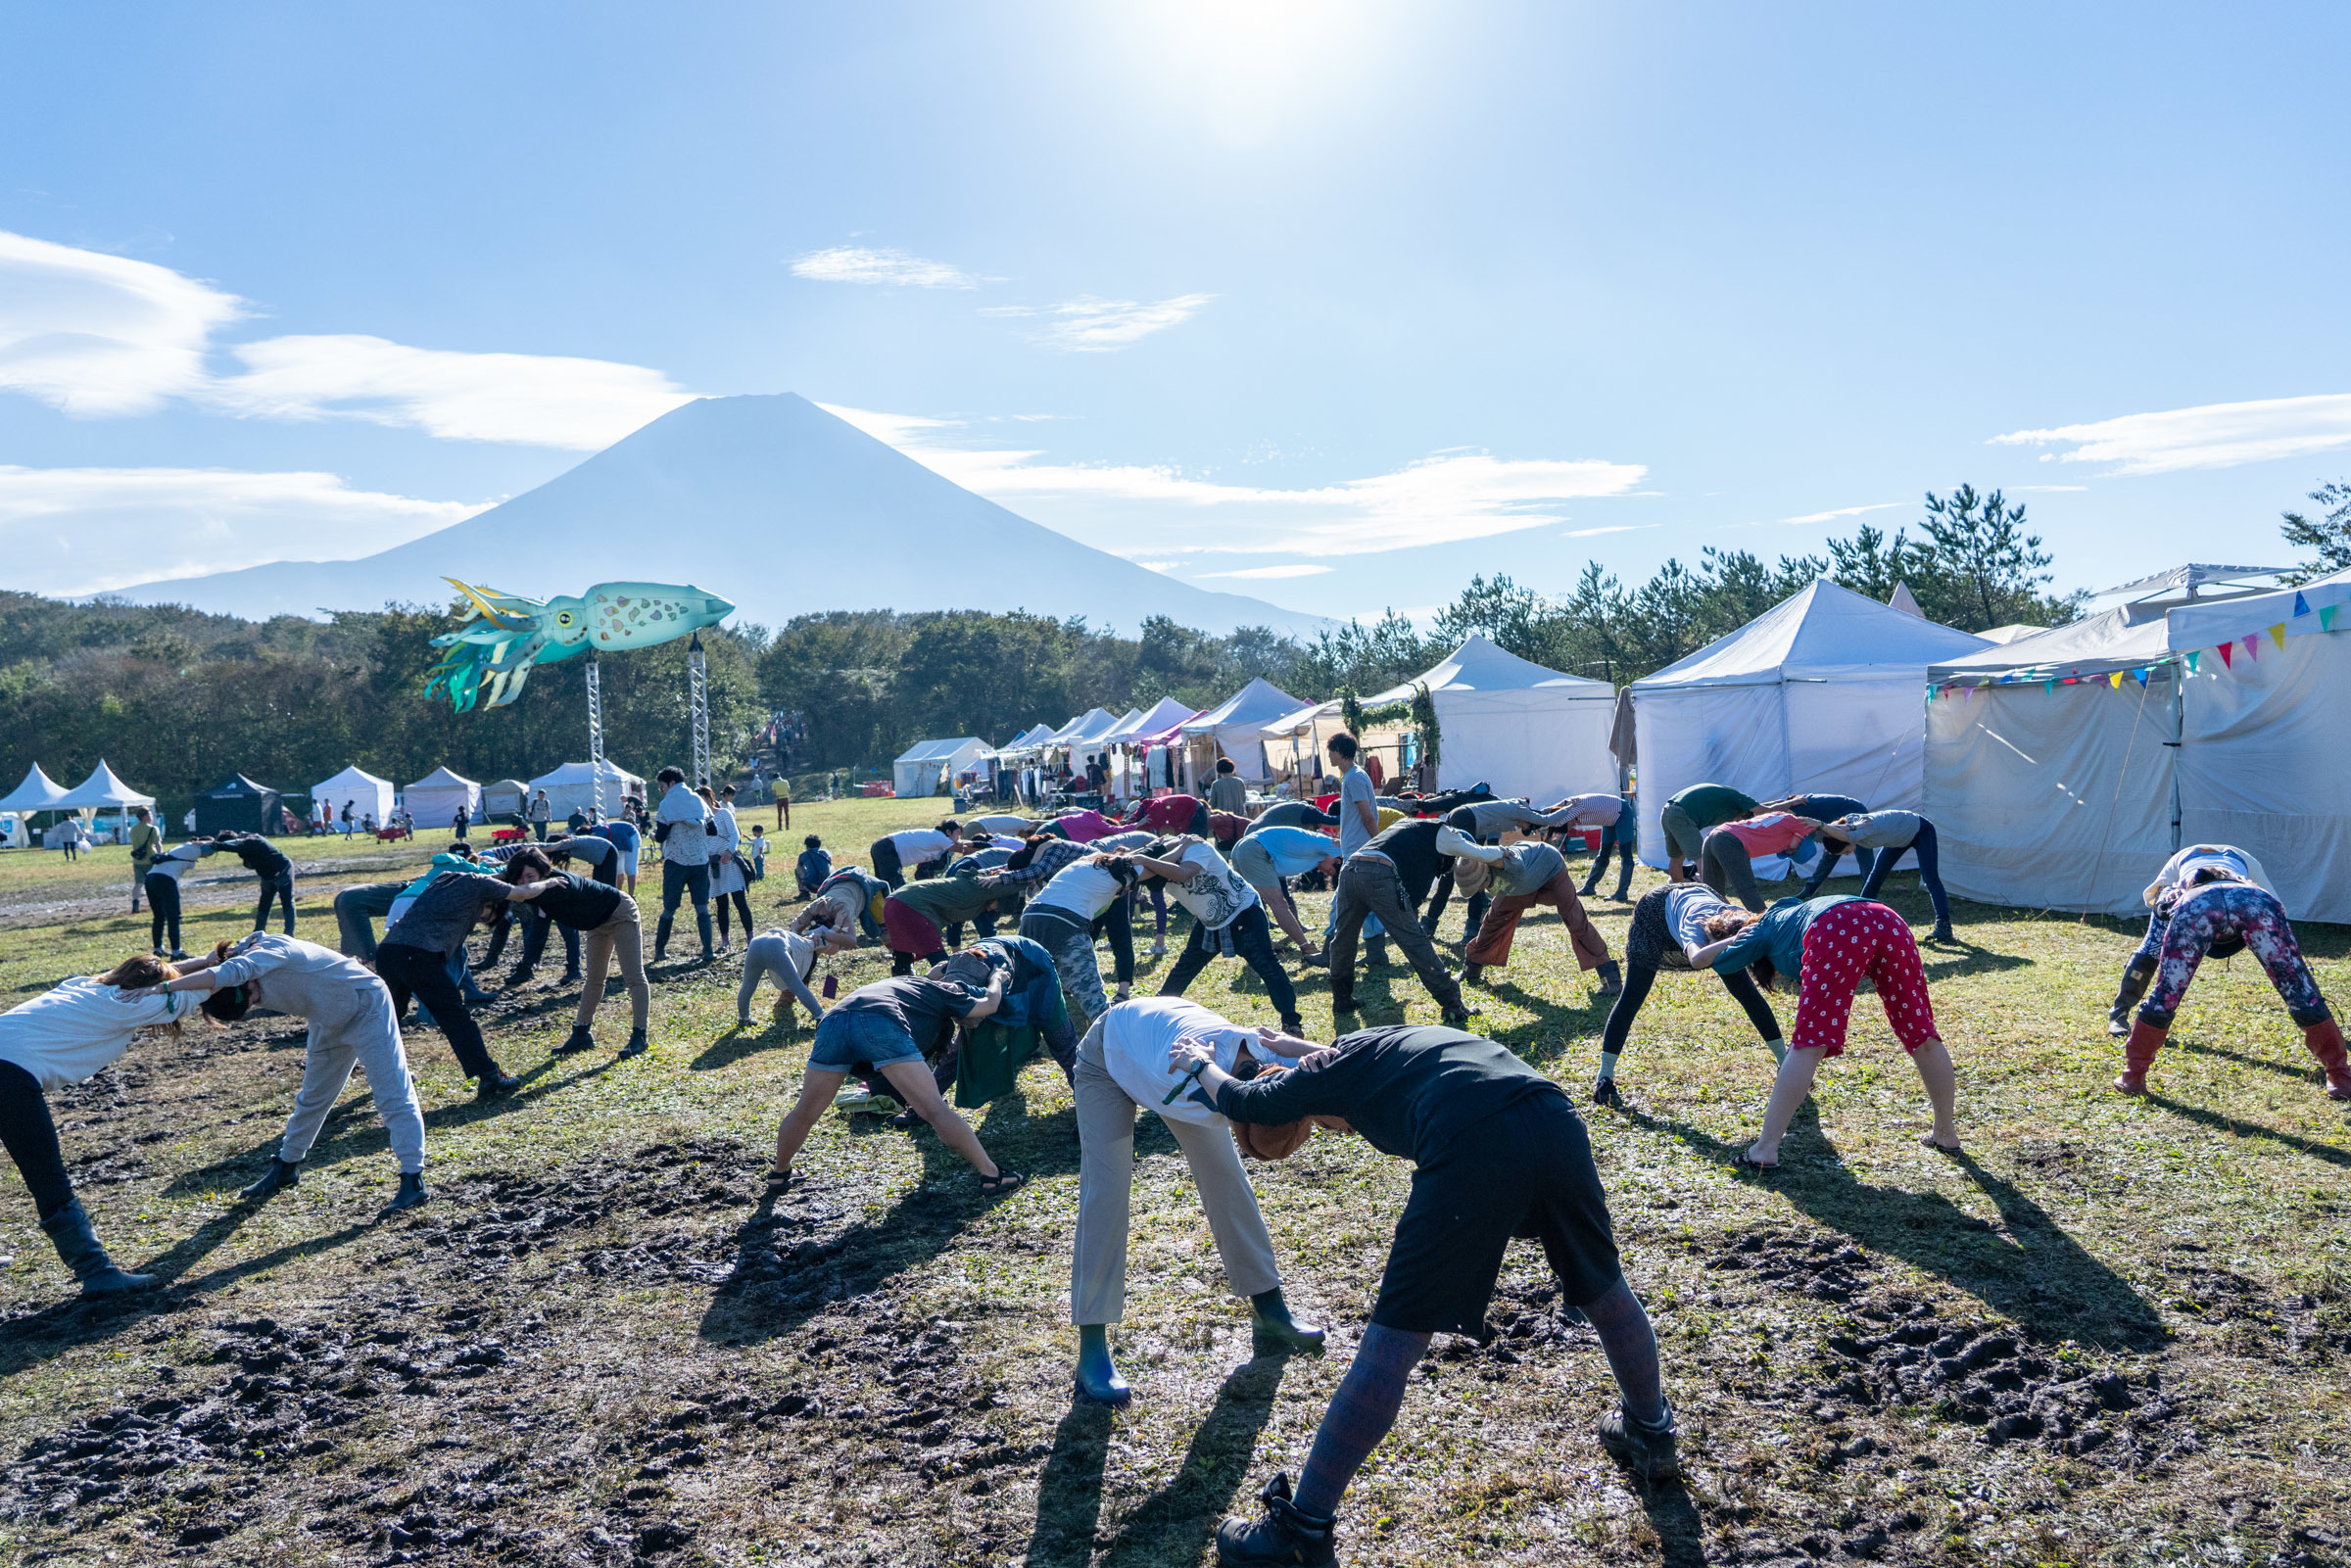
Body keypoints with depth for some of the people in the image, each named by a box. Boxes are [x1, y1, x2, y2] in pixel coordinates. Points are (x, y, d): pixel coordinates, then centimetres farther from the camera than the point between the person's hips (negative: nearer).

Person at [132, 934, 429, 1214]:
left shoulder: (272, 951, -31)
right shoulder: (244, 961, -6)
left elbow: (228, 973, -46)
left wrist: (165, 986, -46)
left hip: (367, 1007, -9)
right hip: (331, 1023, 9)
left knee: (392, 1095, -13)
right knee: (311, 1098, 20)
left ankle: (412, 1181, -15)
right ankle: (286, 1167, 36)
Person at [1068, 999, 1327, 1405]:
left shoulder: (1267, 1056, -32)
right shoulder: (1190, 1083, -48)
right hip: (1109, 1055, -5)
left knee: (1227, 1177, 2)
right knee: (1104, 1193, -14)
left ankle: (1269, 1311, 17)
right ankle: (1092, 1351, -9)